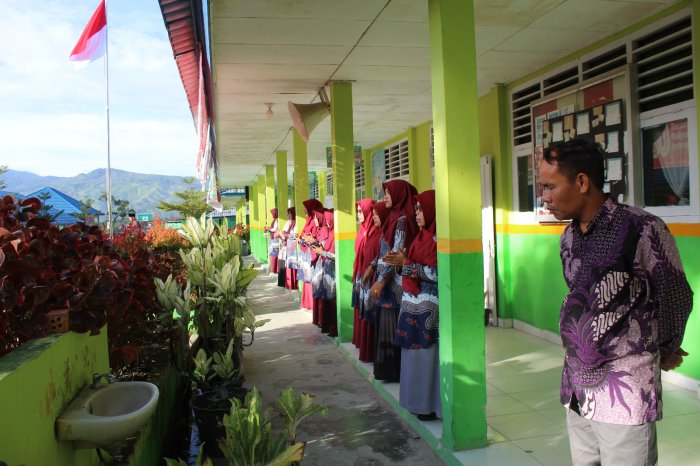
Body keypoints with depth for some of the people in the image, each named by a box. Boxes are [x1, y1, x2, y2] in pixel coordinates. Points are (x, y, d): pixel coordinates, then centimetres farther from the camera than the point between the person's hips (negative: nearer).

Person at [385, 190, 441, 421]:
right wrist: (401, 261, -1)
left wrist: (406, 263, -18)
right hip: (415, 301, 9)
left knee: (428, 353, 0)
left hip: (429, 304, -9)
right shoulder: (423, 236, 13)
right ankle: (419, 400, 25)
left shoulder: (438, 238, -13)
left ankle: (432, 404, 13)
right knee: (416, 351, 14)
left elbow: (436, 273, -19)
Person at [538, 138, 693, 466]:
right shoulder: (568, 238, 6)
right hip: (577, 389, 6)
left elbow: (675, 298, -4)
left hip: (624, 394, -6)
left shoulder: (642, 229, -14)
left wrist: (664, 352, 11)